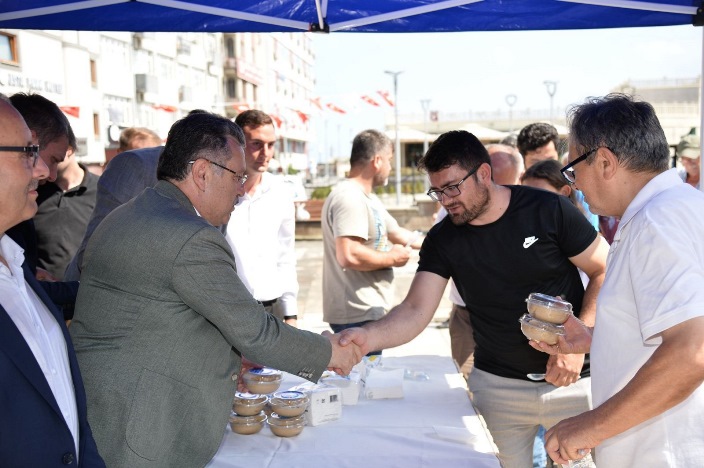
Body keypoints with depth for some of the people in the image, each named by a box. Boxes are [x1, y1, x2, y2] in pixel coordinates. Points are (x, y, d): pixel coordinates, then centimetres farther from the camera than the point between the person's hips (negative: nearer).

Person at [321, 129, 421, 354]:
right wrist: (391, 257, -15)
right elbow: (349, 256, -30)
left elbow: (395, 232, 27)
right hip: (358, 314, -10)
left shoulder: (368, 198, 15)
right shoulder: (349, 197, -19)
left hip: (368, 310, 10)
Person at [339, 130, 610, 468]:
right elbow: (415, 311, -10)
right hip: (498, 385, 2)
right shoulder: (442, 240, -4)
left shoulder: (549, 210, -11)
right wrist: (369, 336, -30)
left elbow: (606, 272, -4)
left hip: (573, 378, -1)